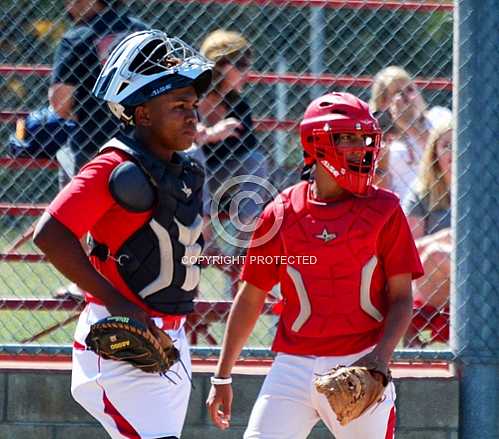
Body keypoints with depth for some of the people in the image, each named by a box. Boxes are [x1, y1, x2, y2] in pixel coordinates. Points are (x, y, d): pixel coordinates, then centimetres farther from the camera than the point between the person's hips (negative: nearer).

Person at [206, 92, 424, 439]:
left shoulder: (384, 210, 1)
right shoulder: (282, 213, 4)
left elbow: (401, 297, 1)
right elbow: (251, 298, 11)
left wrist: (381, 355, -17)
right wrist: (223, 376, 12)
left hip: (360, 366, -1)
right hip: (294, 367, 1)